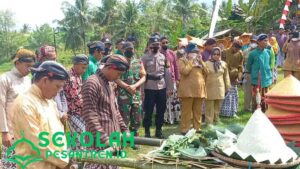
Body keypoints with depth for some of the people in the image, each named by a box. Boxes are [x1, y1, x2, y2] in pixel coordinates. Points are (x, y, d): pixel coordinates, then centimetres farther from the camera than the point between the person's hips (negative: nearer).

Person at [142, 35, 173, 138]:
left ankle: (158, 130, 23)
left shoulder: (163, 57, 9)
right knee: (148, 110, 2)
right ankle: (147, 131, 14)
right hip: (149, 87, -4)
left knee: (161, 110, 9)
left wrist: (169, 87, 6)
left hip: (162, 87, 4)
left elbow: (167, 73, 9)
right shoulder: (145, 58, -2)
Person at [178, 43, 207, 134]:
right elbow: (185, 71, -17)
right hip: (188, 90, -6)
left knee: (198, 111, 10)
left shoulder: (199, 61, 20)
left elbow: (206, 72, 11)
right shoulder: (182, 60, 1)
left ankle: (197, 128, 19)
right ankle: (185, 130, 1)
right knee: (186, 111, -5)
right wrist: (191, 61, -10)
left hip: (199, 89, 6)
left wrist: (201, 61, 1)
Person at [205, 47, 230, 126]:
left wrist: (227, 87, 13)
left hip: (220, 88, 3)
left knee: (218, 106, 9)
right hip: (209, 88, -3)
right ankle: (209, 121, 5)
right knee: (209, 106, -1)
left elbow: (226, 76, 14)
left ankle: (216, 119, 24)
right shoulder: (207, 63, -1)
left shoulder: (223, 64, 10)